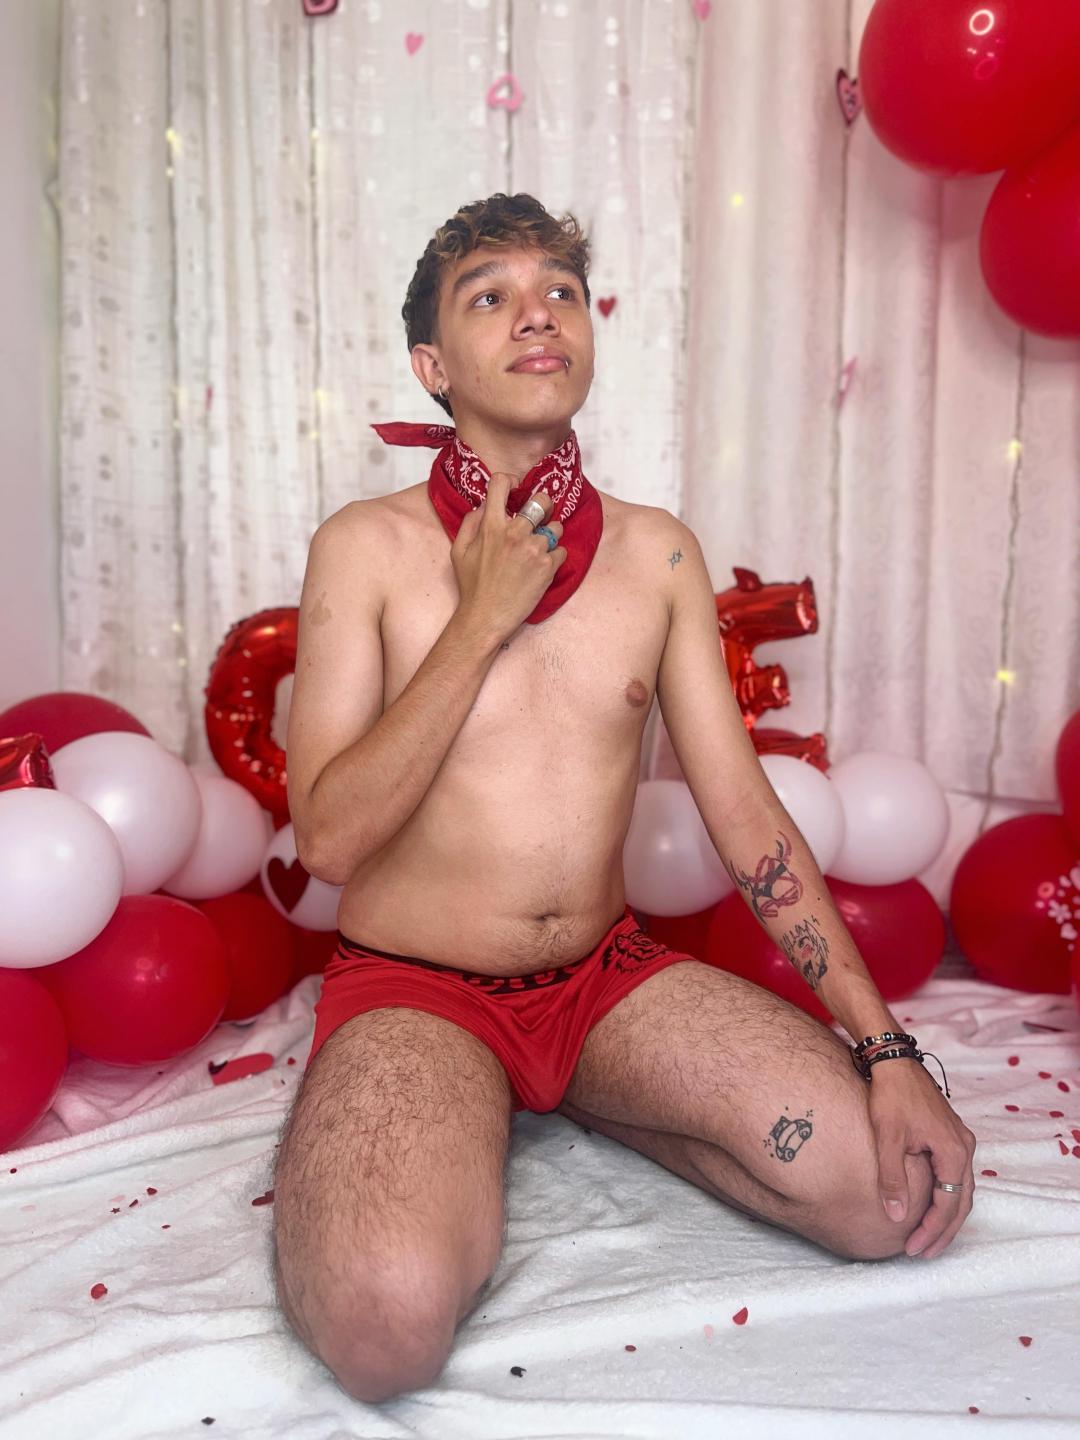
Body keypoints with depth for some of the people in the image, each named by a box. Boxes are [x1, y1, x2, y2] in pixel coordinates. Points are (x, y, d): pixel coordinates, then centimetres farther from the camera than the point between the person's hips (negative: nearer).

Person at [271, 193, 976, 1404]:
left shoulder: (655, 551, 2)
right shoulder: (366, 547, -7)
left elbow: (743, 811, 0)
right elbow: (330, 838, -14)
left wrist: (886, 1046, -7)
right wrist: (482, 619, -18)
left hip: (611, 974, 4)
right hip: (412, 989, -3)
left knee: (899, 1187, -14)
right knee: (388, 1317, -31)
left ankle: (592, 1107, 9)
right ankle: (461, 1143, 4)